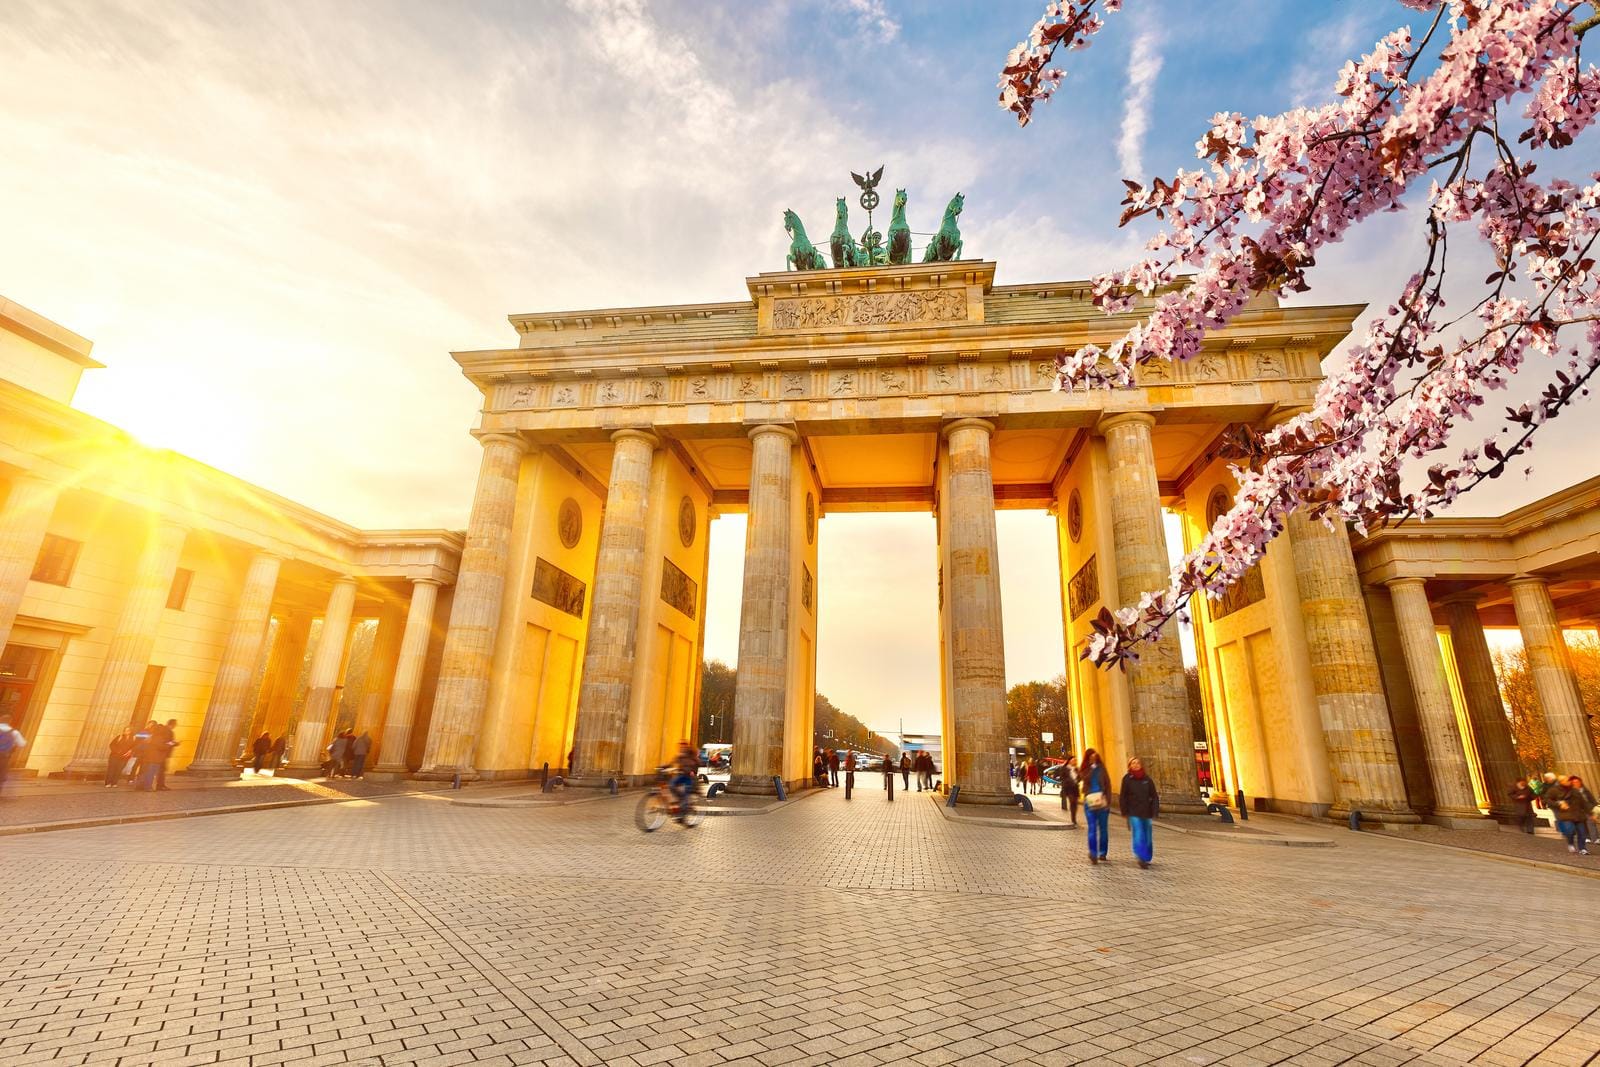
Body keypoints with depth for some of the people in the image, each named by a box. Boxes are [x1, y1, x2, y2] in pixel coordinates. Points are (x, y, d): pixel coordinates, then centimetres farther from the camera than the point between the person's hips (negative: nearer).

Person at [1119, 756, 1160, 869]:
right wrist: (1124, 812, -2)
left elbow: (1154, 796, 7)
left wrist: (1154, 810, -1)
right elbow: (1123, 796, 1)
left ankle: (1147, 858, 25)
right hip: (1134, 813, -3)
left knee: (1147, 836, 10)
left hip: (1146, 812, 3)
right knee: (1138, 834, -14)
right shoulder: (1127, 779, -2)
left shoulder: (1147, 779, 5)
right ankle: (1141, 857, -16)